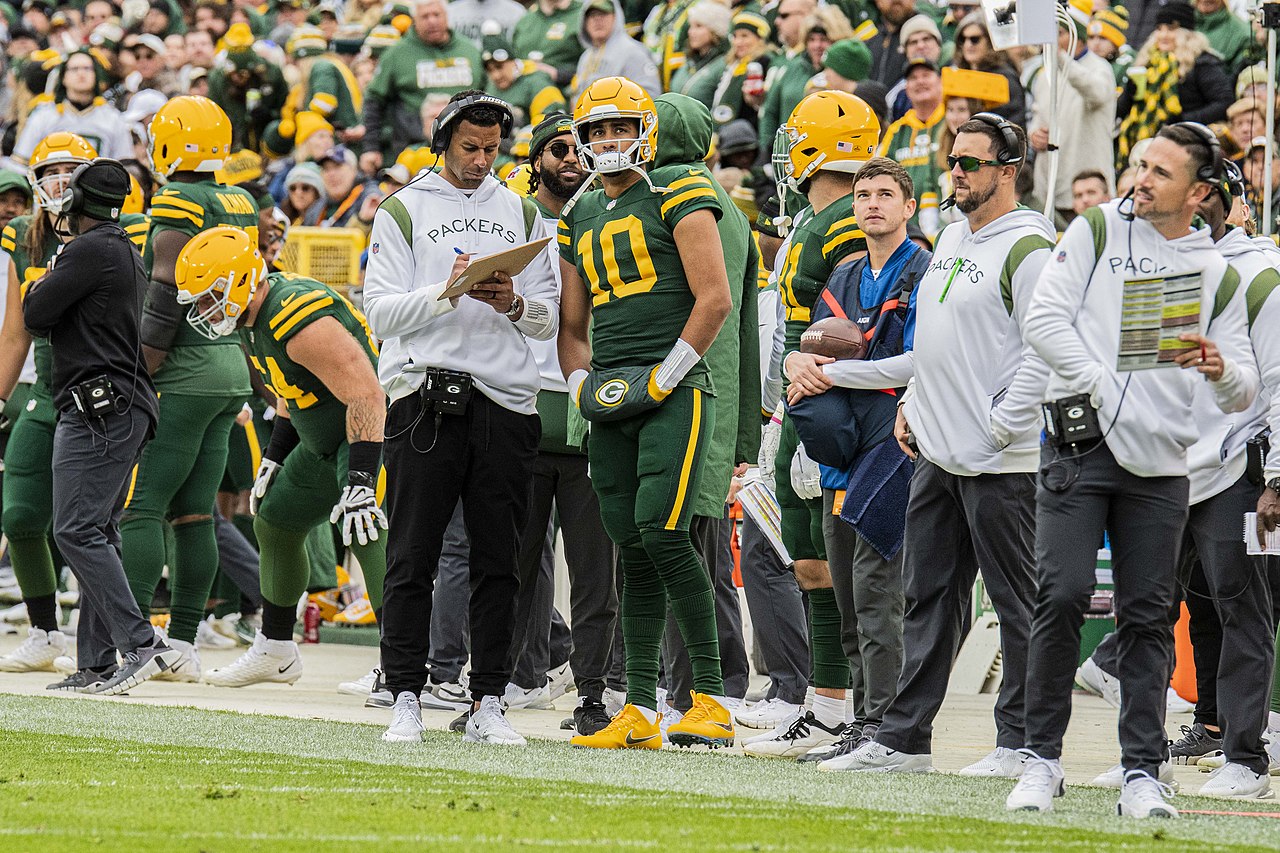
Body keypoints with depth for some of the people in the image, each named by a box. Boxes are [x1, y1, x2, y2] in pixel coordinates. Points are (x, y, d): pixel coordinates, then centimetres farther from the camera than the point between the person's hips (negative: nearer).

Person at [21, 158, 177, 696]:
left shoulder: (91, 250, -12)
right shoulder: (128, 254, 19)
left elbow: (36, 317, -10)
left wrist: (40, 284, 9)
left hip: (97, 406, -10)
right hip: (128, 407, 10)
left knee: (77, 531, -12)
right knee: (97, 532, 10)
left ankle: (141, 645, -21)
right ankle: (97, 664, 9)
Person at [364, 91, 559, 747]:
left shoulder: (521, 214, 16)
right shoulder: (403, 212, 7)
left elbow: (550, 319, 12)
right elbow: (380, 311, -2)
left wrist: (514, 305, -8)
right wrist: (448, 292, -15)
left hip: (507, 402, 3)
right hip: (426, 392, -3)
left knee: (498, 563, 2)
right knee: (412, 560, -3)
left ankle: (487, 704, 6)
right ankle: (405, 699, 1)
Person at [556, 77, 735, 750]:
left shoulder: (678, 195, -2)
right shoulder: (580, 218, 21)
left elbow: (714, 298, -9)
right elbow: (572, 323, 28)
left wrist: (665, 376, -12)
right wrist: (581, 383, 8)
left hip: (673, 390, -7)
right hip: (612, 400, 7)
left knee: (662, 534, -18)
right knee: (633, 551, 5)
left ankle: (711, 701, -13)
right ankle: (638, 713, 5)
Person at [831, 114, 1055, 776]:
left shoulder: (1028, 249, -13)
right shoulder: (952, 239, 16)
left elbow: (1046, 352, -18)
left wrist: (1000, 423, -18)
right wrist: (913, 404, 17)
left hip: (998, 461, -9)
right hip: (936, 451, 9)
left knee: (1017, 602, -2)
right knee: (928, 598, 11)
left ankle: (1020, 744, 2)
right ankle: (903, 739, 15)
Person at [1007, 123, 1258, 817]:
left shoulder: (1216, 274, 11)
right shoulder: (1098, 231, 6)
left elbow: (1242, 395, 10)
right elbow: (1044, 319, -2)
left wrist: (1220, 368, -13)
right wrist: (1103, 387, -11)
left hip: (1160, 464, 2)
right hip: (1081, 442, -2)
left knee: (1148, 615, 1)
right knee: (1063, 596, -11)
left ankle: (1142, 773, 6)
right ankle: (1041, 760, -3)